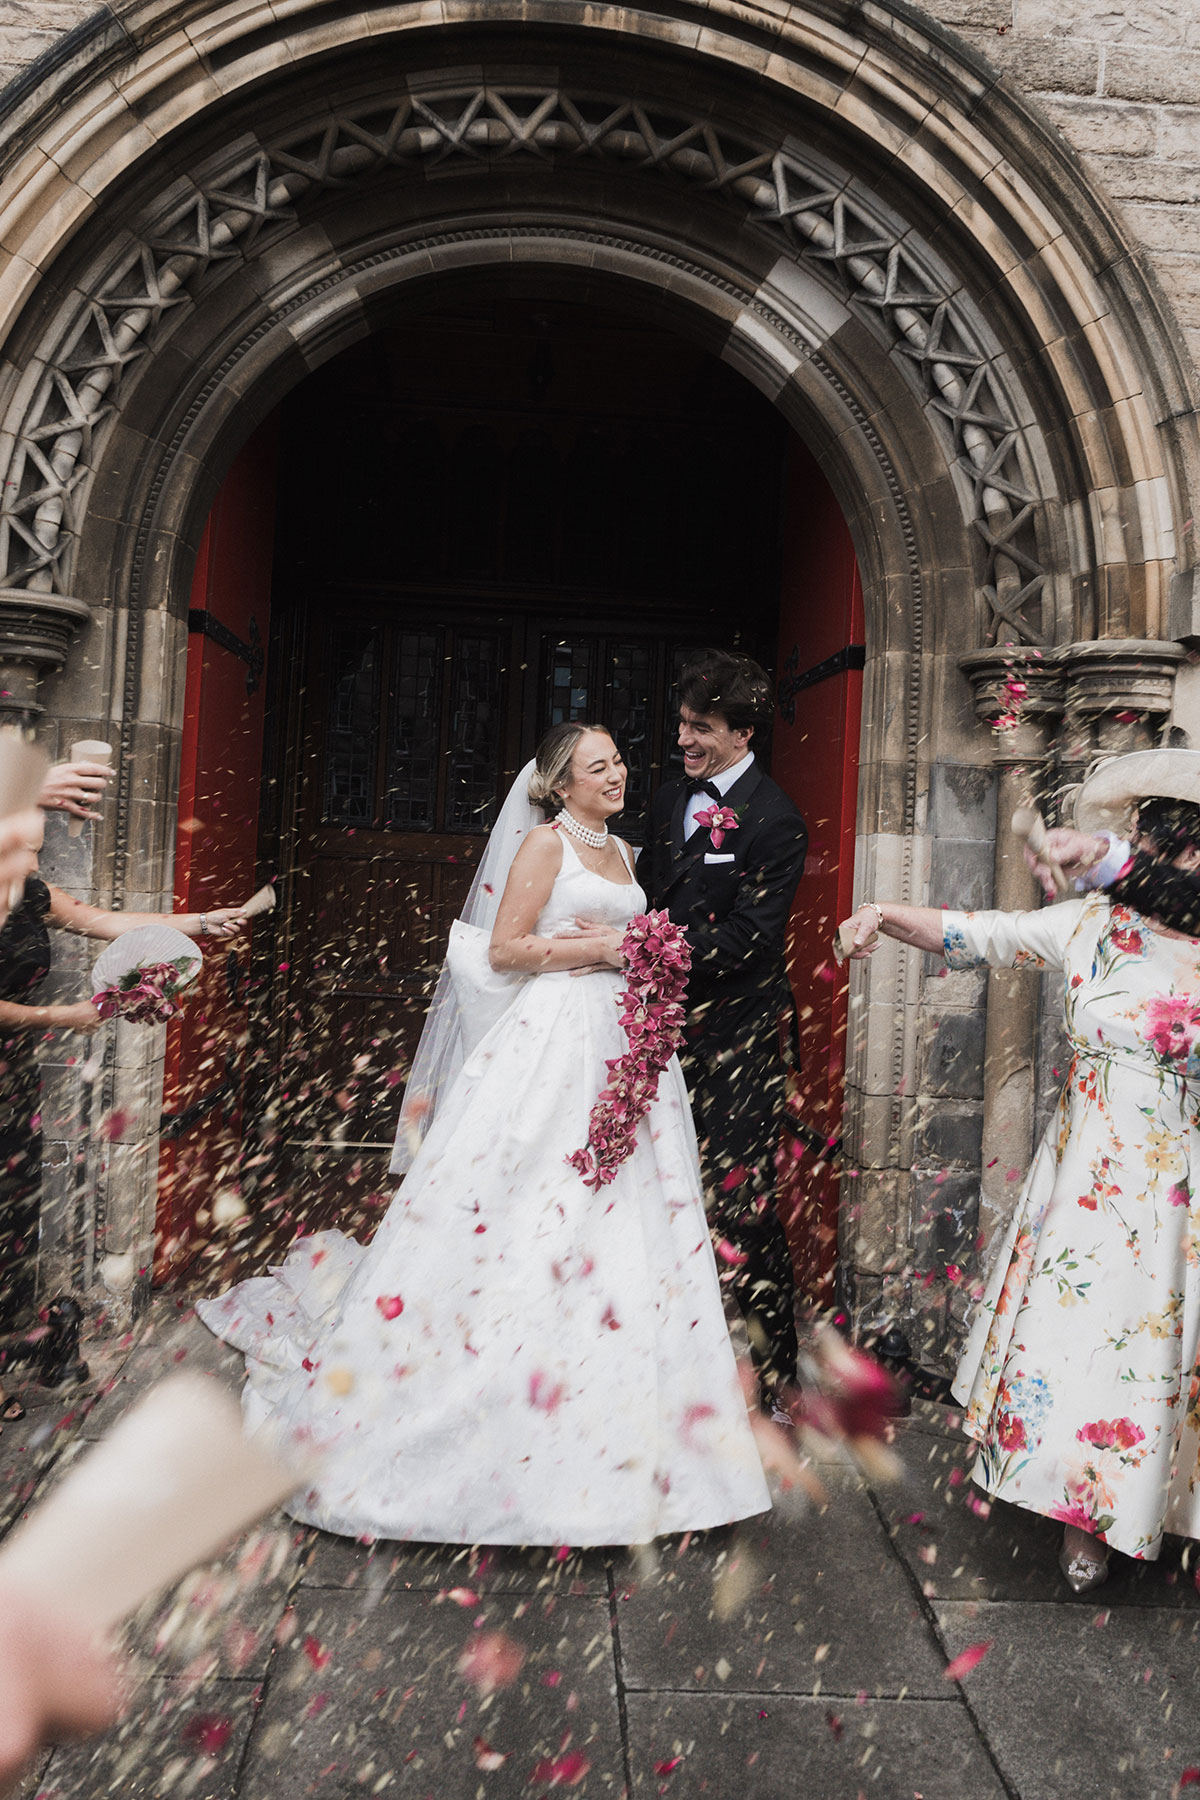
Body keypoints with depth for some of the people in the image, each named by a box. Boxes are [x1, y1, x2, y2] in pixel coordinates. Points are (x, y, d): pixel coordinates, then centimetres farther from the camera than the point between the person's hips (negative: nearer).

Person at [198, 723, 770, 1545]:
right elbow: (504, 949, -11)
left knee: (624, 1220, 9)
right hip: (554, 1036, -7)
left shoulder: (622, 852, 18)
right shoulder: (543, 842, -4)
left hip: (624, 1044, 8)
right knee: (521, 1214, -5)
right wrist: (599, 950, -13)